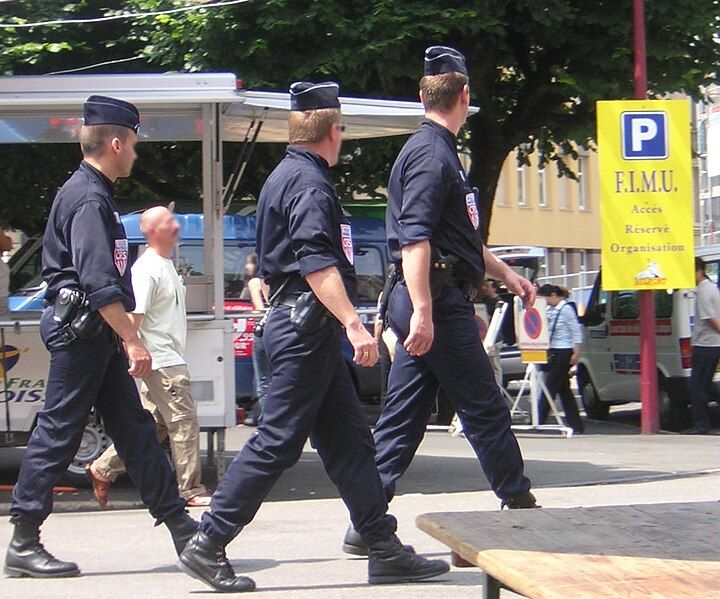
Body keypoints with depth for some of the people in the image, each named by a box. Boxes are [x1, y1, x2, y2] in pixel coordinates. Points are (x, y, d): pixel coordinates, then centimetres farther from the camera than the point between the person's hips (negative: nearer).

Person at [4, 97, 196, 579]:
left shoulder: (92, 194, 17)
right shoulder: (88, 200, -16)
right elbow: (99, 283, -24)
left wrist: (124, 333, 24)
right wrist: (132, 339, -25)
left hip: (96, 333, 11)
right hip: (80, 329, -11)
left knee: (135, 427, 10)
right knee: (58, 433, -6)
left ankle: (179, 525, 14)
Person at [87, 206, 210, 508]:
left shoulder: (167, 264, 16)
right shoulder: (147, 269, -15)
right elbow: (133, 317, -20)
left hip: (171, 358, 10)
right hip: (162, 362, -10)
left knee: (153, 423, 13)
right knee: (184, 420, -7)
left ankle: (103, 469, 18)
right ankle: (190, 491, -2)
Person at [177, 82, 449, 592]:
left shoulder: (285, 176, 19)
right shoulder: (310, 182, -13)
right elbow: (317, 264, -24)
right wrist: (354, 324, -29)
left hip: (299, 323, 11)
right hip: (308, 325, -11)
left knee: (349, 439, 8)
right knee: (277, 442, -8)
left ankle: (386, 549, 9)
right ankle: (208, 546, -5)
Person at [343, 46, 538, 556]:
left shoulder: (438, 150, 21)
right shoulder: (432, 154, -12)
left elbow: (462, 237, 32)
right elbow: (414, 238, -22)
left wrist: (505, 273, 35)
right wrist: (423, 312, -28)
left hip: (432, 304, 10)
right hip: (439, 300, -10)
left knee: (403, 419, 8)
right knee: (486, 409, -1)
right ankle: (522, 511, 7)